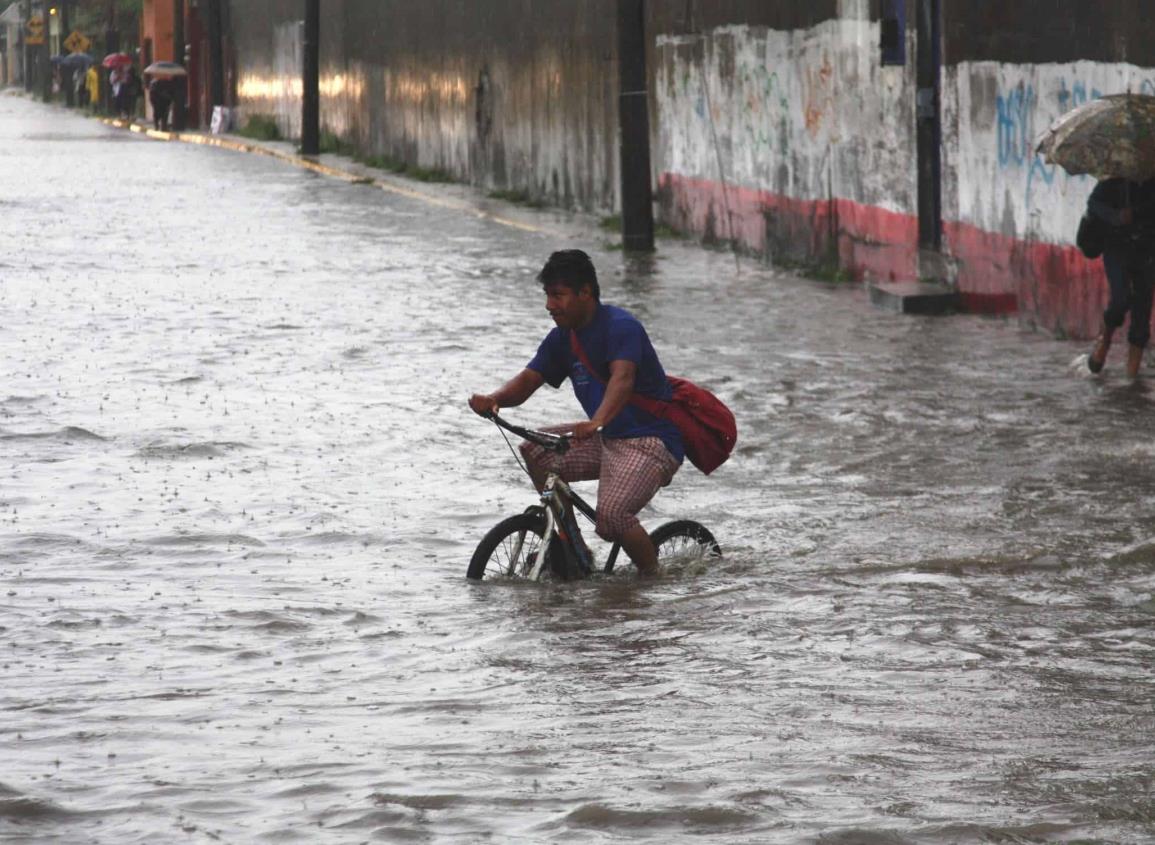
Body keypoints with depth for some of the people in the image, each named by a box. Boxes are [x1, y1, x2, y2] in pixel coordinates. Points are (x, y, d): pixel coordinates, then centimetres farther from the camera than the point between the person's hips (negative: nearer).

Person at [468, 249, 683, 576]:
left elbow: (623, 379, -35)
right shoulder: (562, 337, 8)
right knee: (535, 450, 0)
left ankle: (652, 574, 0)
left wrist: (597, 422, -54)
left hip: (651, 442, -9)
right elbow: (527, 380, 1)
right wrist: (494, 399, -22)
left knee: (610, 515, -27)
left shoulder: (620, 326, -18)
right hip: (608, 439, 9)